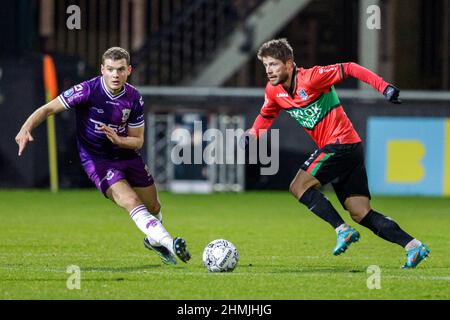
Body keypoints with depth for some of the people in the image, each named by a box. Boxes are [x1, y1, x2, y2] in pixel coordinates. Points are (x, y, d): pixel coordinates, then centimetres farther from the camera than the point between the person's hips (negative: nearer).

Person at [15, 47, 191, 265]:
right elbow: (48, 109, -17)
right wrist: (26, 129, -33)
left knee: (153, 208, 15)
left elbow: (137, 141, -3)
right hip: (97, 160, -5)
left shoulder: (134, 98, -10)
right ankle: (169, 243, -33)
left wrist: (118, 139, -25)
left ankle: (154, 240, 47)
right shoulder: (88, 90, -21)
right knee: (131, 202, -26)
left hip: (127, 155, 5)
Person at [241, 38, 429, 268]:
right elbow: (266, 116, 25)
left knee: (299, 187, -14)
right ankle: (413, 246, 1)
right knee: (360, 213, 3)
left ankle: (343, 231, -15)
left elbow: (349, 69, -15)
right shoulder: (274, 90, 7)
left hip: (341, 142, -8)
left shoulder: (310, 78, -16)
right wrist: (252, 134, 5)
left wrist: (384, 87, -21)